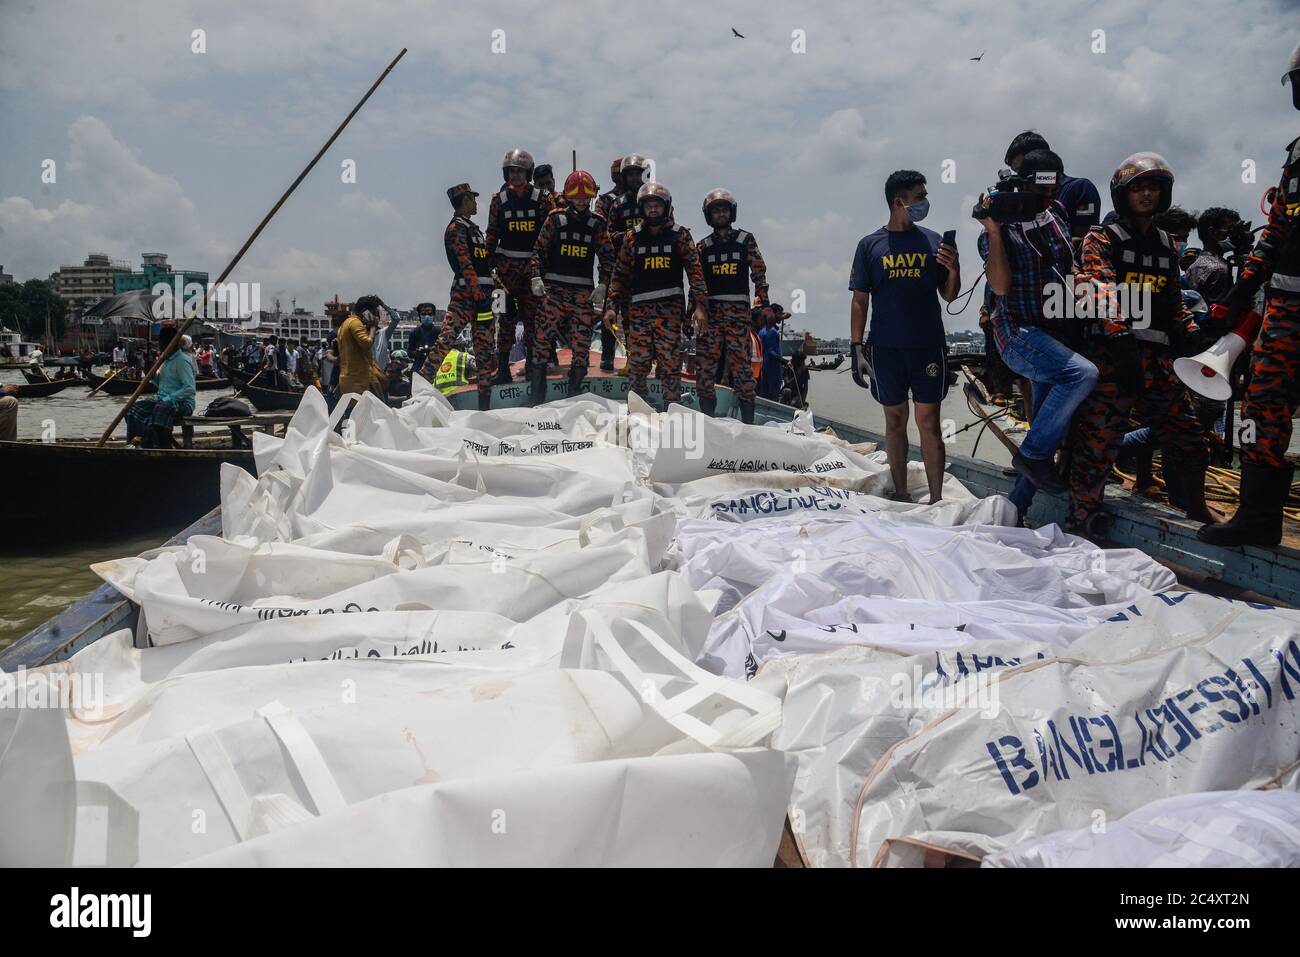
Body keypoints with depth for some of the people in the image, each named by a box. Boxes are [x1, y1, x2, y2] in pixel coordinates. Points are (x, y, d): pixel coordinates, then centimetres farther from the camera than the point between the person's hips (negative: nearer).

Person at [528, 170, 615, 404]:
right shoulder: (555, 218, 4)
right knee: (543, 336, -6)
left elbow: (607, 257, 9)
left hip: (583, 290, 1)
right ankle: (537, 391, 2)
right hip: (554, 286, -1)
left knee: (581, 341, 0)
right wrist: (536, 277, -7)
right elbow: (539, 250, 4)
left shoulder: (597, 224, 7)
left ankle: (575, 391, 11)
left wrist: (602, 286, -2)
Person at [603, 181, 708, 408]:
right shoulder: (632, 237, 12)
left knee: (670, 362, -4)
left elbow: (695, 270, 1)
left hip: (670, 307, -2)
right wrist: (612, 306, 6)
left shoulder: (680, 235, 7)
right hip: (639, 308, 2)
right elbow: (620, 274, 14)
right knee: (637, 363, -1)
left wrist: (699, 305, -8)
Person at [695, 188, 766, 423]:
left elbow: (759, 273, 7)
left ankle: (748, 419, -5)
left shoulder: (746, 240, 10)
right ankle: (707, 417, 2)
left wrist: (763, 303, -3)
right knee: (705, 360, -4)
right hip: (710, 308, 2)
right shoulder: (704, 246, 15)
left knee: (739, 360, -8)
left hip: (739, 309, -2)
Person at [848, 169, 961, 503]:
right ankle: (901, 495, 20)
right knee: (895, 420, 9)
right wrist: (856, 348, -3)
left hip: (929, 347, 0)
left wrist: (953, 269, -10)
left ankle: (936, 500, 5)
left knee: (929, 423, 0)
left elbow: (949, 295, 10)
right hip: (886, 349, 0)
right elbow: (860, 301, 3)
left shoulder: (932, 241, 6)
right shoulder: (870, 245, 2)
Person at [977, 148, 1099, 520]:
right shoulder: (1000, 227, -7)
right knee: (1083, 374, -31)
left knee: (1051, 431, 7)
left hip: (1057, 335, 7)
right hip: (1020, 334, -7)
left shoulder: (1057, 214, 10)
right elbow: (1000, 285, -20)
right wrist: (994, 230, -23)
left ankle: (1016, 506, 17)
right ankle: (1032, 454, -16)